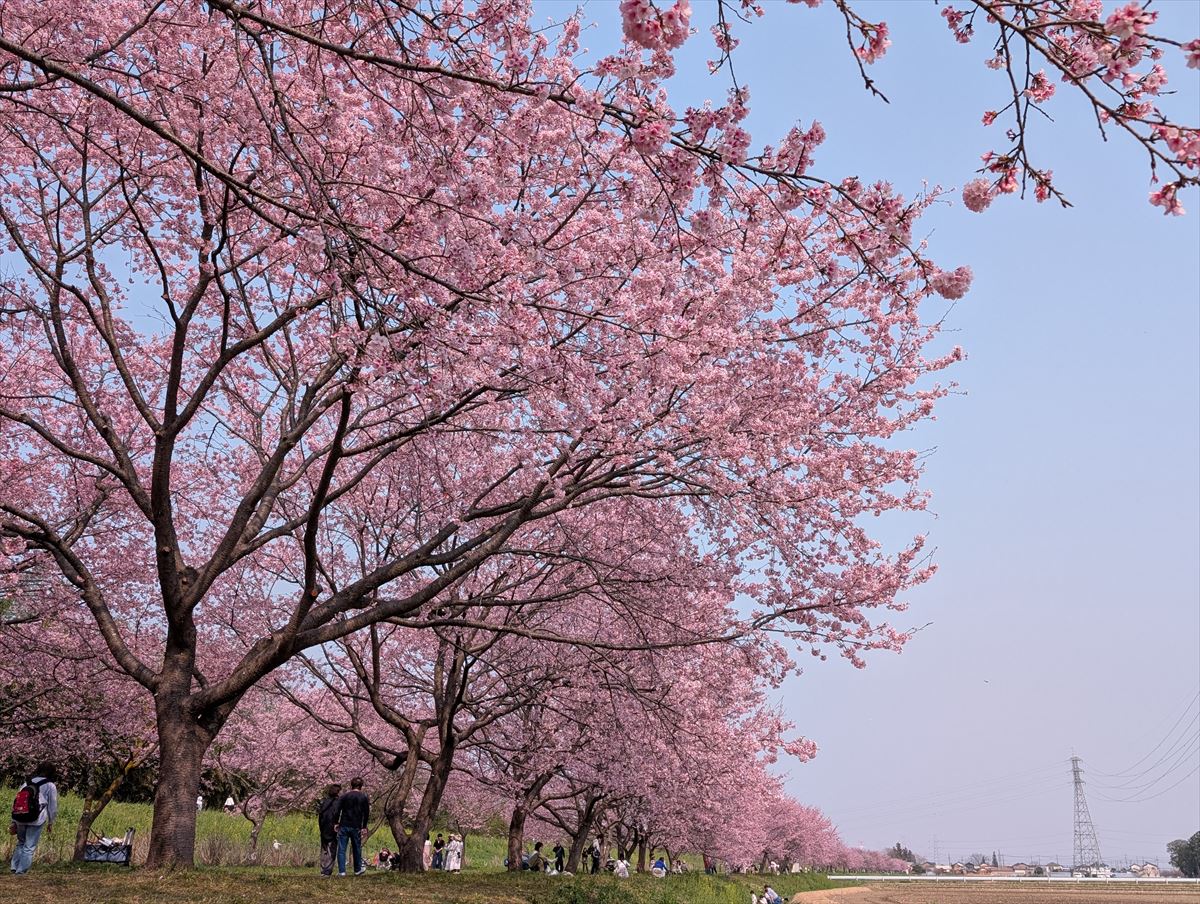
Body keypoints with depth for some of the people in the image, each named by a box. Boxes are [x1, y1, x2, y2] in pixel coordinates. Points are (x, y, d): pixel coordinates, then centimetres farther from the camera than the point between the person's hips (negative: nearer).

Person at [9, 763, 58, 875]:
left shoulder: (26, 783, 16)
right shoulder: (50, 786, 2)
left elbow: (17, 803, 14)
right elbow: (53, 806, 5)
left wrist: (14, 822, 16)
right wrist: (51, 822, 17)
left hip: (20, 819, 5)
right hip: (36, 820, -5)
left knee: (21, 843, 23)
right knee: (29, 847, 2)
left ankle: (14, 867, 15)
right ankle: (21, 871, -1)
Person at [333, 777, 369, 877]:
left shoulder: (344, 796, 1)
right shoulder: (364, 798, 3)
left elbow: (337, 811, -4)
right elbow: (367, 814, 4)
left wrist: (336, 823, 4)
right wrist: (364, 827, 10)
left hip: (344, 826, -1)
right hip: (356, 827, 1)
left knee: (341, 849, 2)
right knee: (357, 849, 15)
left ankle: (341, 871, -3)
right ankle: (358, 869, 25)